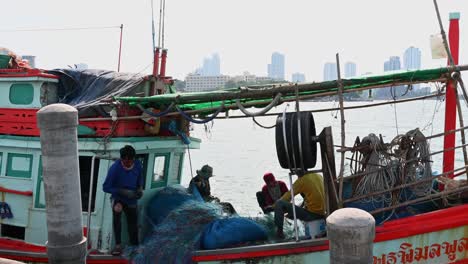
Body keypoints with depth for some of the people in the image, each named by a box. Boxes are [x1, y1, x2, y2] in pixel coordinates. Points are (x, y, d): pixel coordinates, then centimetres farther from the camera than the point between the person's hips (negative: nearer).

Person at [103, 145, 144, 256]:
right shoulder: (115, 168, -27)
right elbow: (106, 187, -21)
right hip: (118, 197, -3)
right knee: (116, 210, -30)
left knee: (133, 224, 10)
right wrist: (123, 191, -30)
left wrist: (140, 188, -11)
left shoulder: (138, 164, -14)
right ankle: (118, 245, -21)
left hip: (131, 200, 4)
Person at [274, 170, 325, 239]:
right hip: (322, 214, 8)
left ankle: (279, 232, -5)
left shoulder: (301, 180, -8)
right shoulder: (319, 176, 12)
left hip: (311, 214, -8)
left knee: (279, 204, -7)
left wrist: (275, 205, 11)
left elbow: (288, 196, -3)